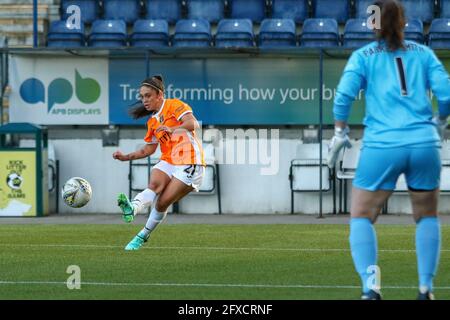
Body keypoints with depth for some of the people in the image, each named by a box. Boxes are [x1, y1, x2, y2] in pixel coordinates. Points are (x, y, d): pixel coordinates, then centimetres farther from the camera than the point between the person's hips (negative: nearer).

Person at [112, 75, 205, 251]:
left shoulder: (174, 106, -5)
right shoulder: (152, 122, 19)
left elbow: (193, 124, -21)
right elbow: (149, 149, 27)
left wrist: (172, 129, -39)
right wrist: (126, 157, 14)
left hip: (189, 162, -6)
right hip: (168, 162, 6)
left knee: (163, 203, -13)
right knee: (154, 184, -26)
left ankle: (143, 236, -9)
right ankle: (133, 208, -45)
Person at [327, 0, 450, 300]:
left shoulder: (363, 56, 7)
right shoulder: (423, 53, 11)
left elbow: (343, 97, -5)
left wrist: (340, 133, 7)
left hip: (382, 146, -2)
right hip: (425, 144, 2)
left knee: (362, 217, 8)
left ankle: (370, 285, -12)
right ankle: (426, 288, 13)